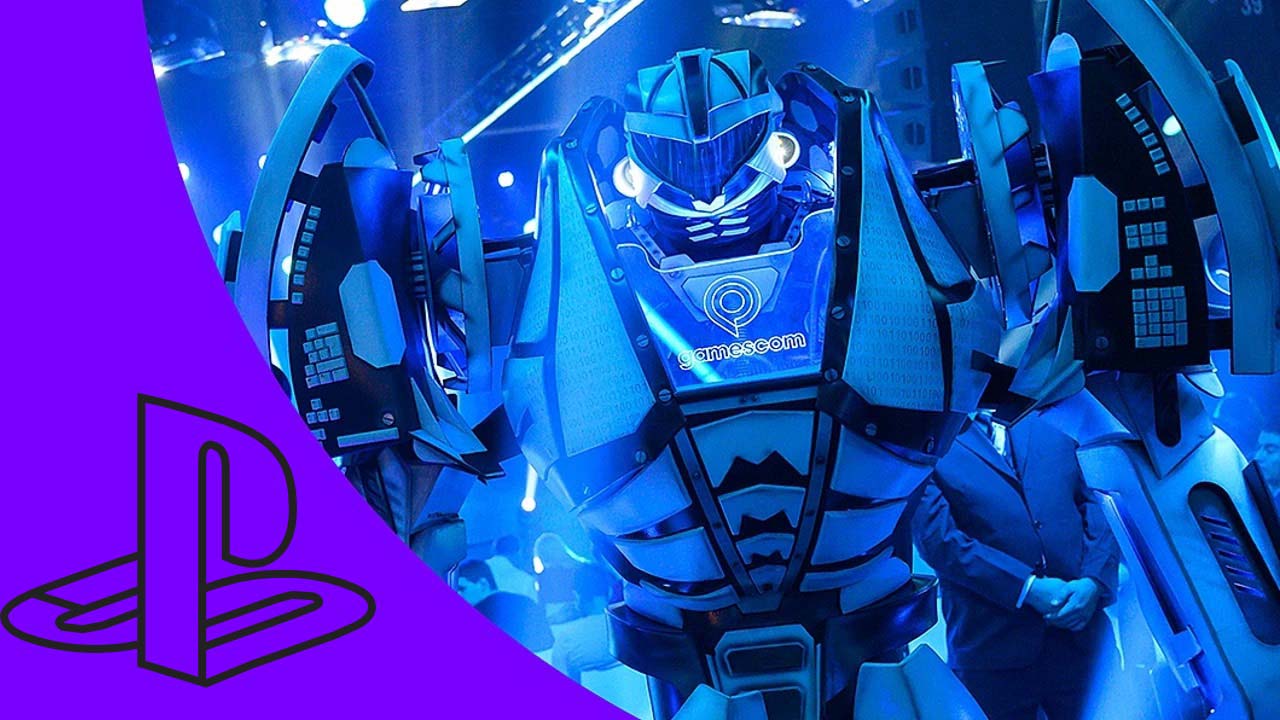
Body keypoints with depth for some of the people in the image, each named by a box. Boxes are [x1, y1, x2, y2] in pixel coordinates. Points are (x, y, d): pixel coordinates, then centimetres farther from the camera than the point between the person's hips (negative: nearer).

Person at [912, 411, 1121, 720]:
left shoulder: (1051, 428, 12)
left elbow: (1097, 506, 8)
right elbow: (938, 536, -12)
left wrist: (1094, 581, -8)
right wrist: (1027, 588, -16)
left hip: (1081, 628, 4)